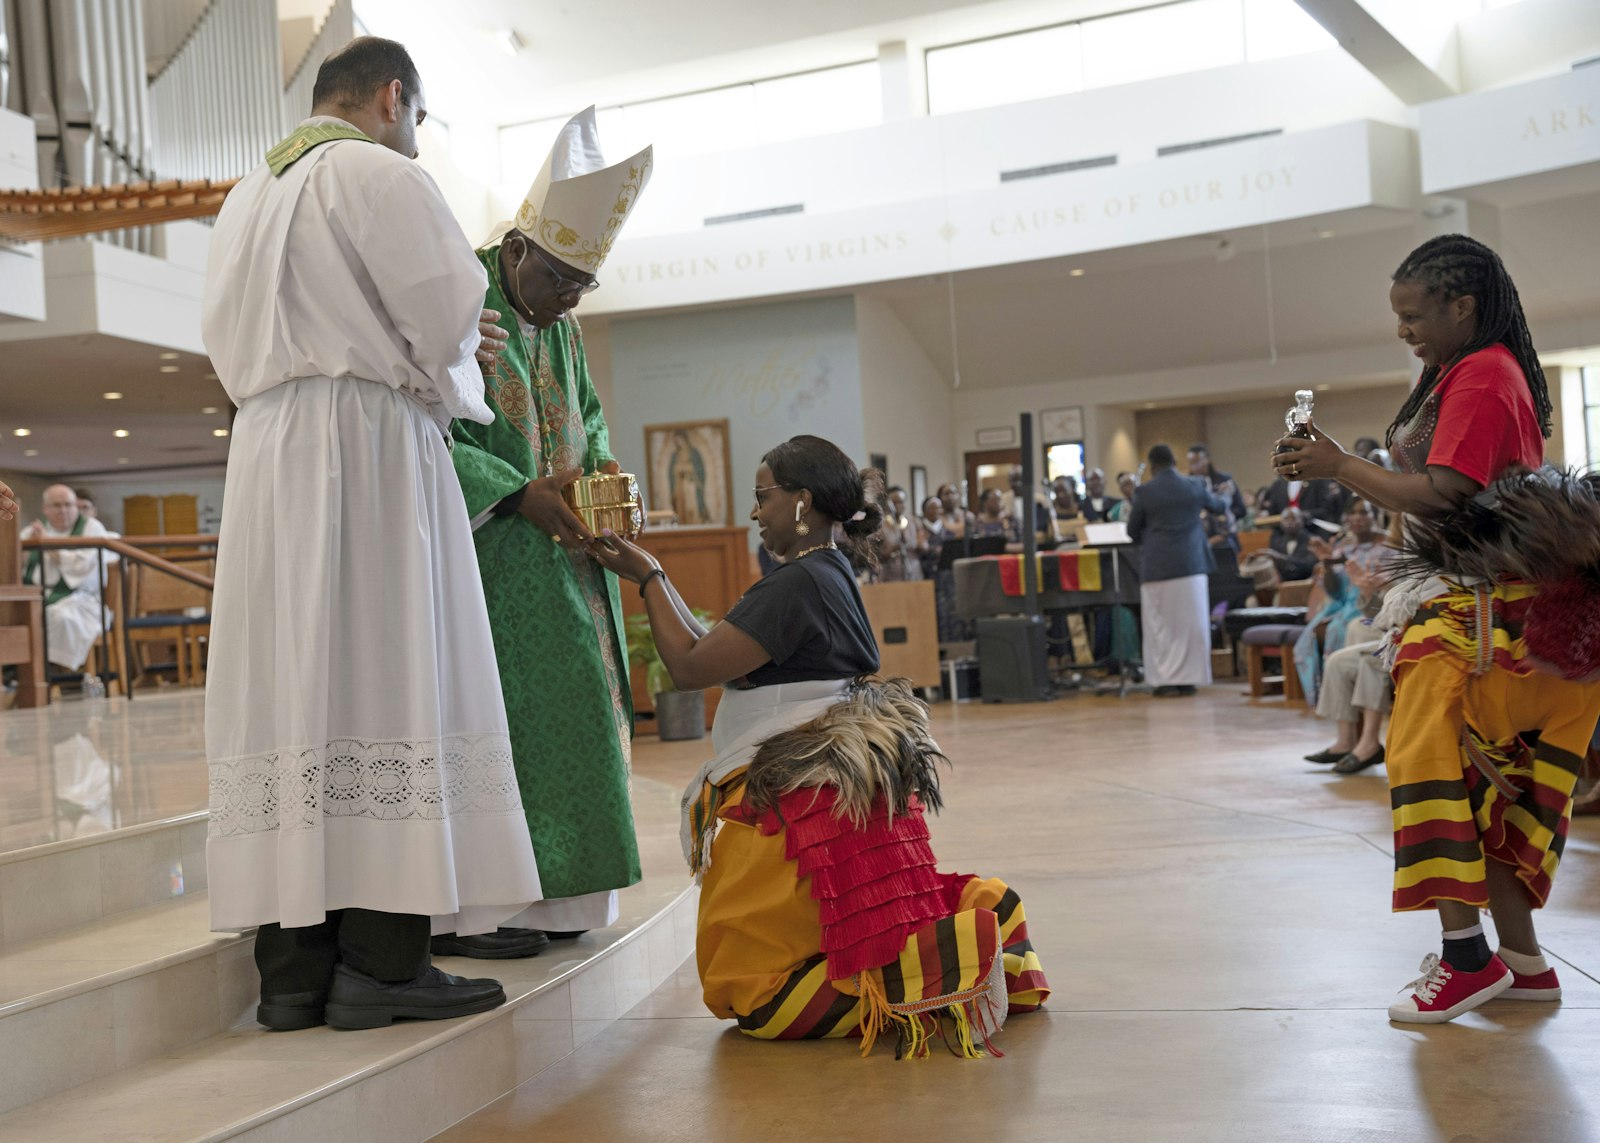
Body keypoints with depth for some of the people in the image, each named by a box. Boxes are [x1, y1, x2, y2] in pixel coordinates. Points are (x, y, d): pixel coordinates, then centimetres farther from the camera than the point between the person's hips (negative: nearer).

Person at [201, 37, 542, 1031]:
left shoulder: (245, 199, 22)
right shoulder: (381, 176, -2)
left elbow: (235, 352, 21)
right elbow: (449, 320, -6)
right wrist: (460, 392, 13)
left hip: (267, 458, 7)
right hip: (371, 445, -7)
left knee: (291, 683, 3)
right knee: (382, 679, -8)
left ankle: (293, 966, 2)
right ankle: (382, 961, -9)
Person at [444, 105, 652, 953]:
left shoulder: (558, 327, 13)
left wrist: (598, 462, 0)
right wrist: (519, 493, -24)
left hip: (558, 557, 8)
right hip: (481, 555, -8)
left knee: (563, 714, 6)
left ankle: (546, 894, 13)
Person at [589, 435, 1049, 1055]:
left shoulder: (799, 582, -18)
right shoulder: (833, 573, 13)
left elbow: (691, 666, -17)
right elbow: (716, 652, 16)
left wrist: (647, 578, -6)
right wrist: (654, 576, 17)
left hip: (796, 802, -10)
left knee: (748, 991, -1)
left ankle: (936, 975, -17)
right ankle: (979, 922, 4)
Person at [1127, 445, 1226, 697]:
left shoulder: (1144, 492, -5)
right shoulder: (1194, 486, 3)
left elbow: (1133, 531, 4)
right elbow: (1219, 506, 23)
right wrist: (1211, 493, 46)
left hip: (1157, 567, -2)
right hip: (1191, 563, 2)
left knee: (1160, 625, 4)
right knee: (1190, 623, 7)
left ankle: (1166, 680, 2)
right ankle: (1189, 678, 8)